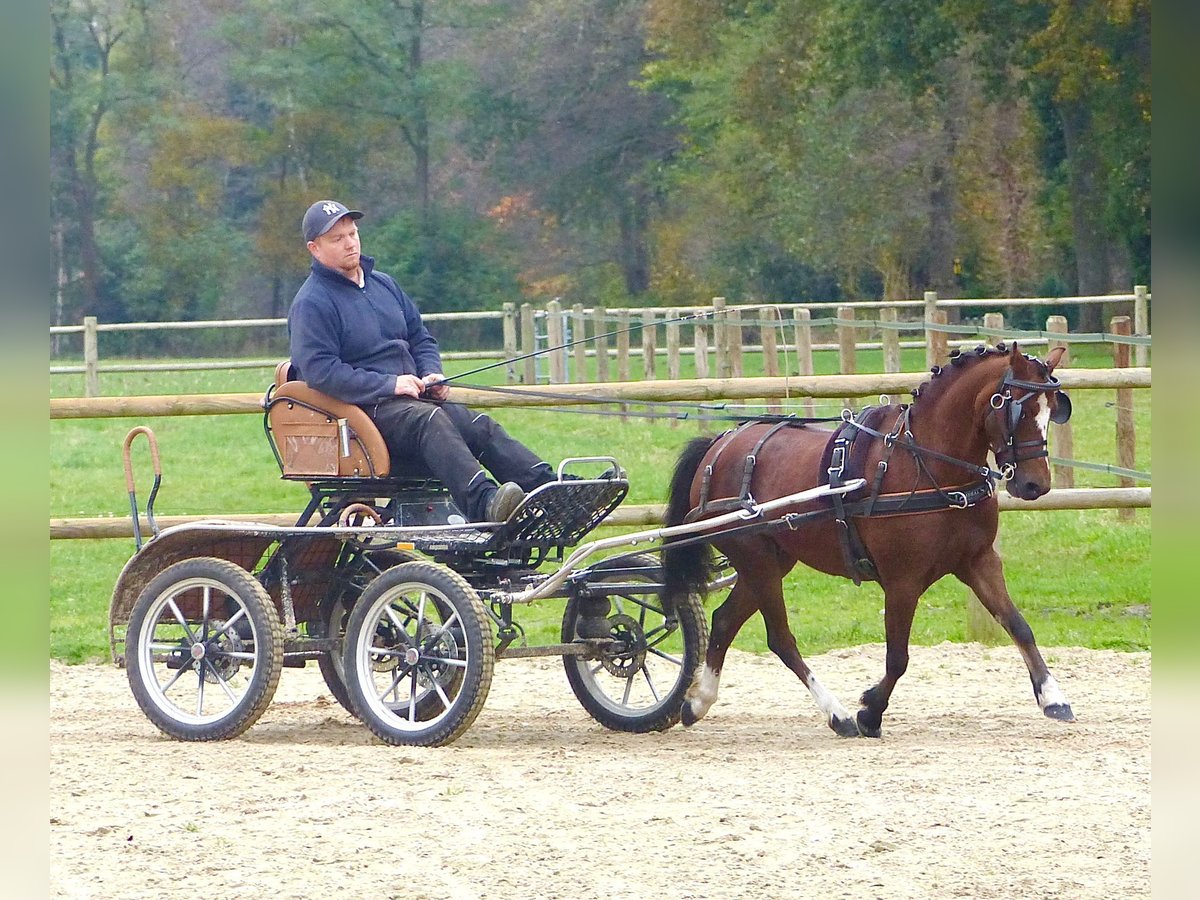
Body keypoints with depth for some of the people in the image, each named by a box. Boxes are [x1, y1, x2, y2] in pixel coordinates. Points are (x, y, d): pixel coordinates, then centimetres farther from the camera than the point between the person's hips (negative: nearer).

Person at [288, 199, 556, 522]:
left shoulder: (383, 284, 21)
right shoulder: (311, 303, -4)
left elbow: (421, 338, 27)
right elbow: (319, 370, -15)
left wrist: (431, 376, 5)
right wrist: (389, 385, -19)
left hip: (411, 397, 8)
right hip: (363, 409, -8)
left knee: (481, 426, -17)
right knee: (429, 420, -35)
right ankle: (483, 503, -57)